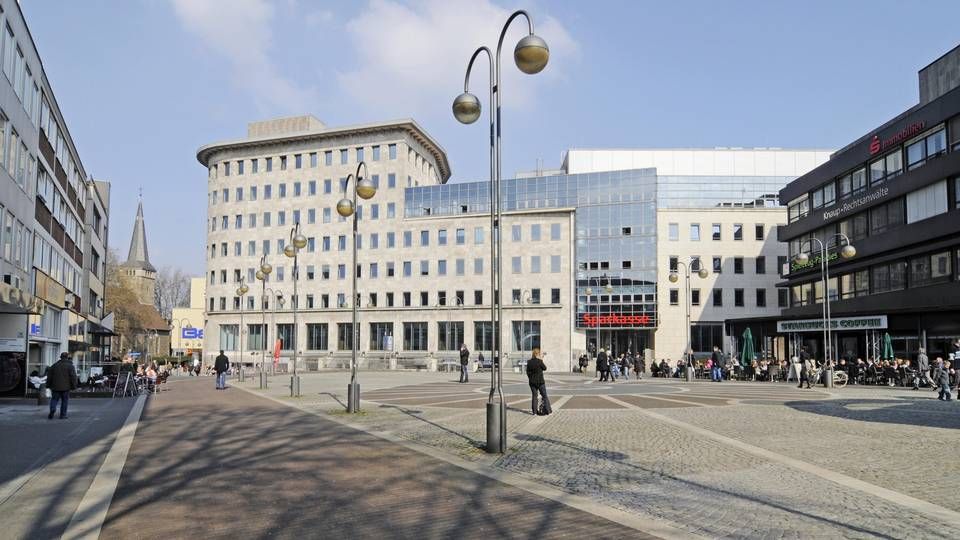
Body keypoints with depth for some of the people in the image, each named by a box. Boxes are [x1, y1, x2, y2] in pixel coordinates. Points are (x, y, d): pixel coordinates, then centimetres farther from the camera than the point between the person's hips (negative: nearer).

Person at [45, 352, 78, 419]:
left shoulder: (54, 365, 8)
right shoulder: (70, 366, -3)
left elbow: (49, 376, 11)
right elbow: (73, 377, -9)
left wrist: (48, 385, 18)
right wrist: (74, 386, -3)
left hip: (56, 387, 2)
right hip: (65, 387, -2)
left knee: (54, 399, 9)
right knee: (64, 401, 6)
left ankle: (52, 409, -19)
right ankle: (63, 415, 5)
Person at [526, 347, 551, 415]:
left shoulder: (529, 362, 0)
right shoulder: (539, 361, -15)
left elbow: (528, 372, 5)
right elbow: (545, 368, 0)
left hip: (532, 381, 4)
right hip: (540, 381, -4)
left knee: (534, 396, 11)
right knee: (544, 395, 7)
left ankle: (534, 411, 11)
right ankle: (547, 410, 7)